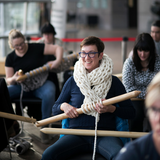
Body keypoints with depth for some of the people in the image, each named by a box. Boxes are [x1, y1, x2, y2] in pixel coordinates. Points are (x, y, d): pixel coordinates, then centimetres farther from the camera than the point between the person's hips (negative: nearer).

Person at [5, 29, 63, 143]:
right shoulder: (10, 58, 5)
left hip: (40, 83, -2)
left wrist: (58, 61, -22)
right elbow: (8, 80, 5)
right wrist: (14, 79, -19)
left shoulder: (36, 48, -2)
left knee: (49, 94, -38)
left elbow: (58, 49, -2)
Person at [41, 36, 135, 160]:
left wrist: (111, 109, -11)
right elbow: (55, 109, 22)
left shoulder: (113, 82, 10)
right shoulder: (73, 81, 15)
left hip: (105, 135, -1)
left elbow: (131, 112, 8)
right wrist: (64, 106, -2)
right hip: (77, 135, 2)